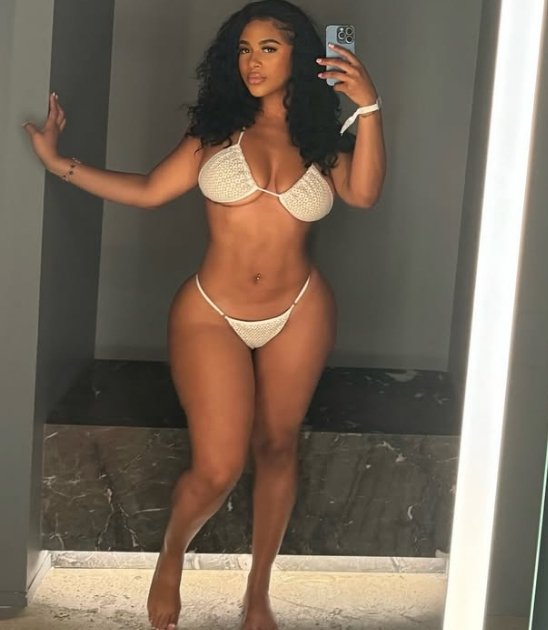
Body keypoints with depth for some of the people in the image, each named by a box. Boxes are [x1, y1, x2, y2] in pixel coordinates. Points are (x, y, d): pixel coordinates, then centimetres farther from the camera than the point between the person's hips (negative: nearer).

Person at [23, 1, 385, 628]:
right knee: (217, 469, -7)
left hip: (298, 315, 2)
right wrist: (59, 163, -2)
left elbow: (362, 193, -14)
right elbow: (148, 191, 2)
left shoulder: (320, 143, 4)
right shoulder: (218, 129, 3)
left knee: (276, 449, 11)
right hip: (211, 316, -2)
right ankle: (171, 556, 26)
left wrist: (368, 109, -23)